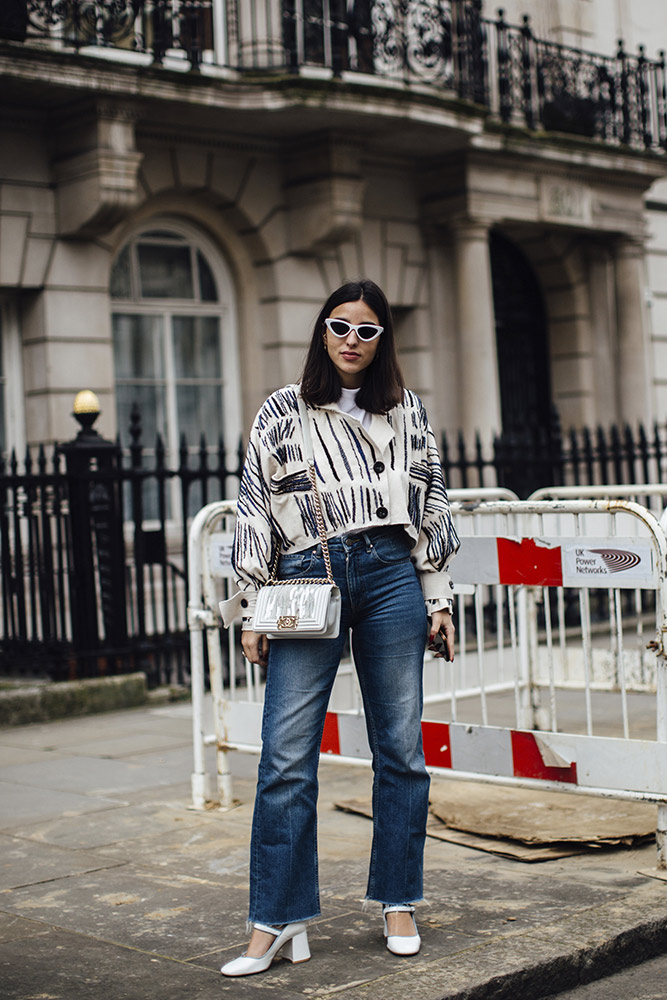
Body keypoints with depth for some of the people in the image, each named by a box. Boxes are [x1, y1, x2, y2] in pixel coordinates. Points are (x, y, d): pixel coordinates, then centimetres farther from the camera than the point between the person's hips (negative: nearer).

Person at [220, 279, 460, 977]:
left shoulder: (407, 412, 14)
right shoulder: (283, 413, 9)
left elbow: (433, 506, 16)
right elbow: (253, 513, 7)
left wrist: (438, 598, 11)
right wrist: (251, 612, 3)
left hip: (391, 575, 2)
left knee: (401, 750, 4)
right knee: (286, 757, -7)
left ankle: (398, 906, 18)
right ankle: (277, 924, 0)